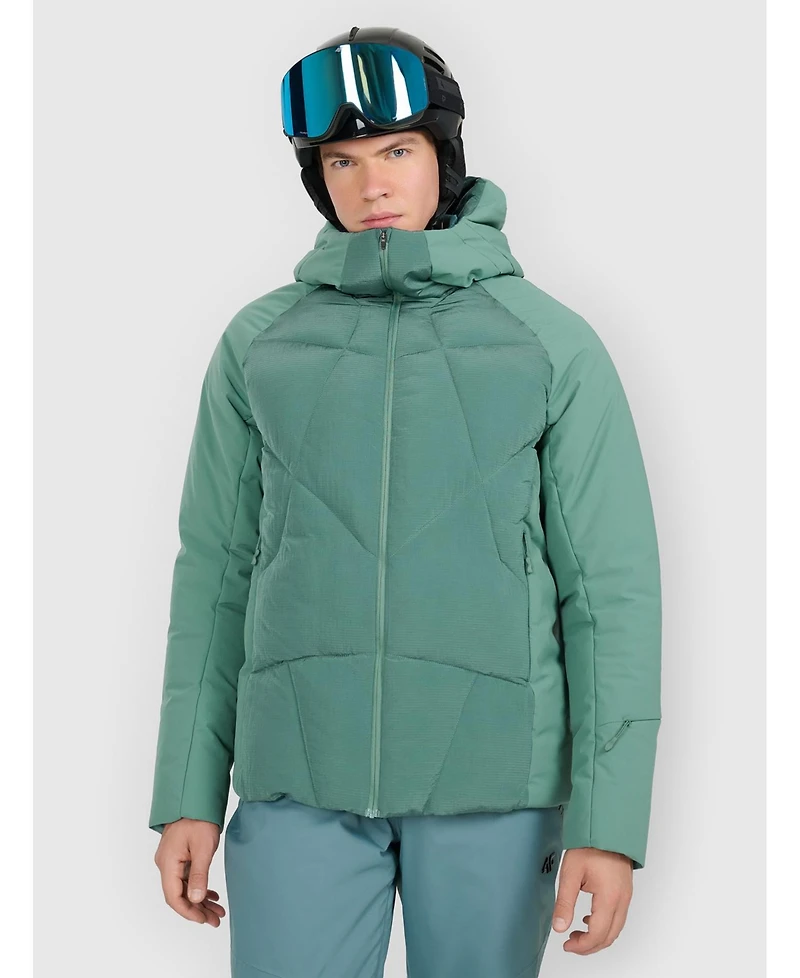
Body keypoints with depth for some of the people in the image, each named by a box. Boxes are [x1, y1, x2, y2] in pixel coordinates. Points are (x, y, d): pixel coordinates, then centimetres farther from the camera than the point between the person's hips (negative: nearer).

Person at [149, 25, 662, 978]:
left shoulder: (555, 344, 0)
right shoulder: (261, 343, 6)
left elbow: (610, 588, -3)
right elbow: (219, 571, 8)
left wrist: (611, 821, -9)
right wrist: (187, 794, 4)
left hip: (492, 766, -1)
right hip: (307, 765, 1)